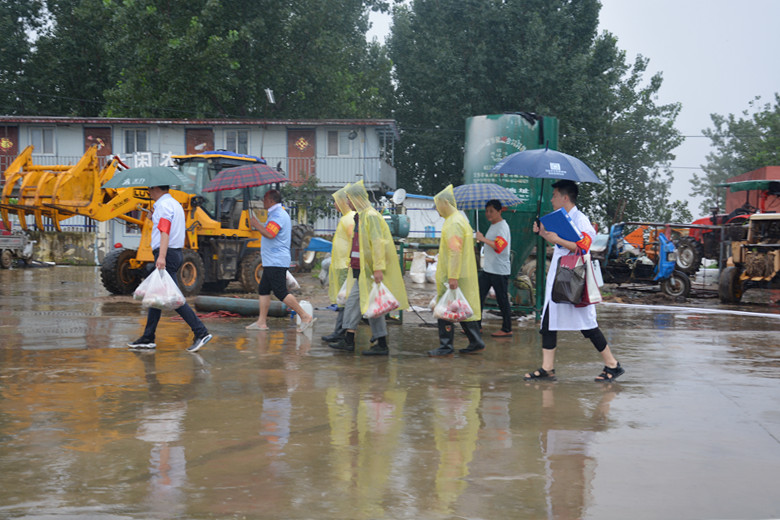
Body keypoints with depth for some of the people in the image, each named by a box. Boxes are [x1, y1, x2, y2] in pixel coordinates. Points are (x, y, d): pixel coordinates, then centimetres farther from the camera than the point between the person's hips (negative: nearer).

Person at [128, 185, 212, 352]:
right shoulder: (175, 203, 20)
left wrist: (161, 257, -32)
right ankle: (148, 338, 17)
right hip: (175, 252, 11)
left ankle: (201, 332, -15)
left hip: (167, 254, -11)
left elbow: (165, 231, -25)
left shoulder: (164, 205, -12)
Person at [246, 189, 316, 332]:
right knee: (263, 290, 11)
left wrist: (256, 224, -17)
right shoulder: (281, 214, 19)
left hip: (276, 262, -11)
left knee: (281, 293, -11)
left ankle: (305, 317, -8)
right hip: (272, 261, 11)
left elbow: (269, 234, -28)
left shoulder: (277, 215, -16)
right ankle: (261, 322, 14)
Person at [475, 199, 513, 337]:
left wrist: (483, 239, -27)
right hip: (487, 269, 9)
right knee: (478, 296, 6)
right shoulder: (492, 226, 16)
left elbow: (499, 247, -29)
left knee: (502, 301, -1)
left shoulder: (503, 227, -14)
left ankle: (507, 330, 8)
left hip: (500, 271, -9)